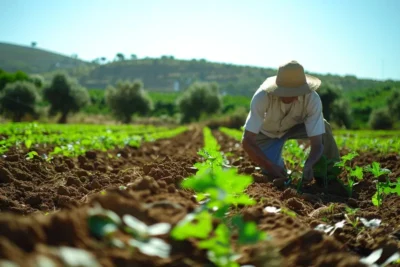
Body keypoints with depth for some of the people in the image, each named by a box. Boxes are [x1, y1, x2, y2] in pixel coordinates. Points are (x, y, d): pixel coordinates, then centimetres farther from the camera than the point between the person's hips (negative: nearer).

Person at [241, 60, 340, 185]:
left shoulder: (312, 99, -34)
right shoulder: (262, 96, -38)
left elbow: (317, 143, -34)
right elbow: (247, 141, -38)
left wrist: (309, 165, -55)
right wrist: (270, 166, -49)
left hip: (295, 127, 1)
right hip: (266, 133, -1)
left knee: (323, 127, -29)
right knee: (275, 177, -14)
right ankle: (278, 163, 22)